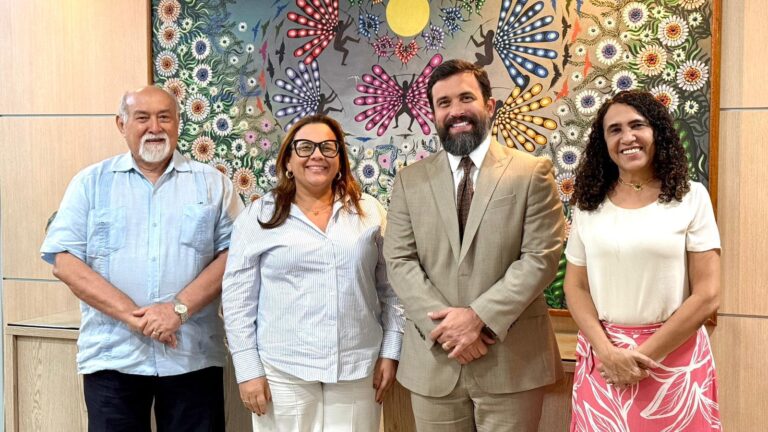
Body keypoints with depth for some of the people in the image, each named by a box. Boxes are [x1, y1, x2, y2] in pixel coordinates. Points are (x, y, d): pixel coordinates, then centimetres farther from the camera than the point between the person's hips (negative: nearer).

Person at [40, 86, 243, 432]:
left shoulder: (212, 183, 7)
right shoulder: (91, 182, 6)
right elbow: (64, 260, -2)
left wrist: (180, 308, -14)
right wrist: (131, 314, -12)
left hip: (193, 357, 0)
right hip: (112, 357, 0)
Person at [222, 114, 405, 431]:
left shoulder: (370, 212, 5)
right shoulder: (258, 217, 0)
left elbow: (391, 289, 8)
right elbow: (238, 300, 0)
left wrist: (390, 353, 4)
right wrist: (249, 370, -3)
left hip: (358, 367, 2)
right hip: (282, 370, -1)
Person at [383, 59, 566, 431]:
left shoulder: (532, 173, 1)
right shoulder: (410, 181, 7)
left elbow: (541, 257, -7)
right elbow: (399, 262, 1)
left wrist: (479, 316, -15)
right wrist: (444, 324, -12)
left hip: (512, 359, -2)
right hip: (432, 359, 2)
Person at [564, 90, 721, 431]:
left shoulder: (691, 197, -3)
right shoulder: (589, 203, 3)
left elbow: (707, 294, -7)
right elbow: (575, 287, 3)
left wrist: (645, 355, -12)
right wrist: (608, 352, -11)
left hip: (674, 357, -2)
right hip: (602, 359, 2)